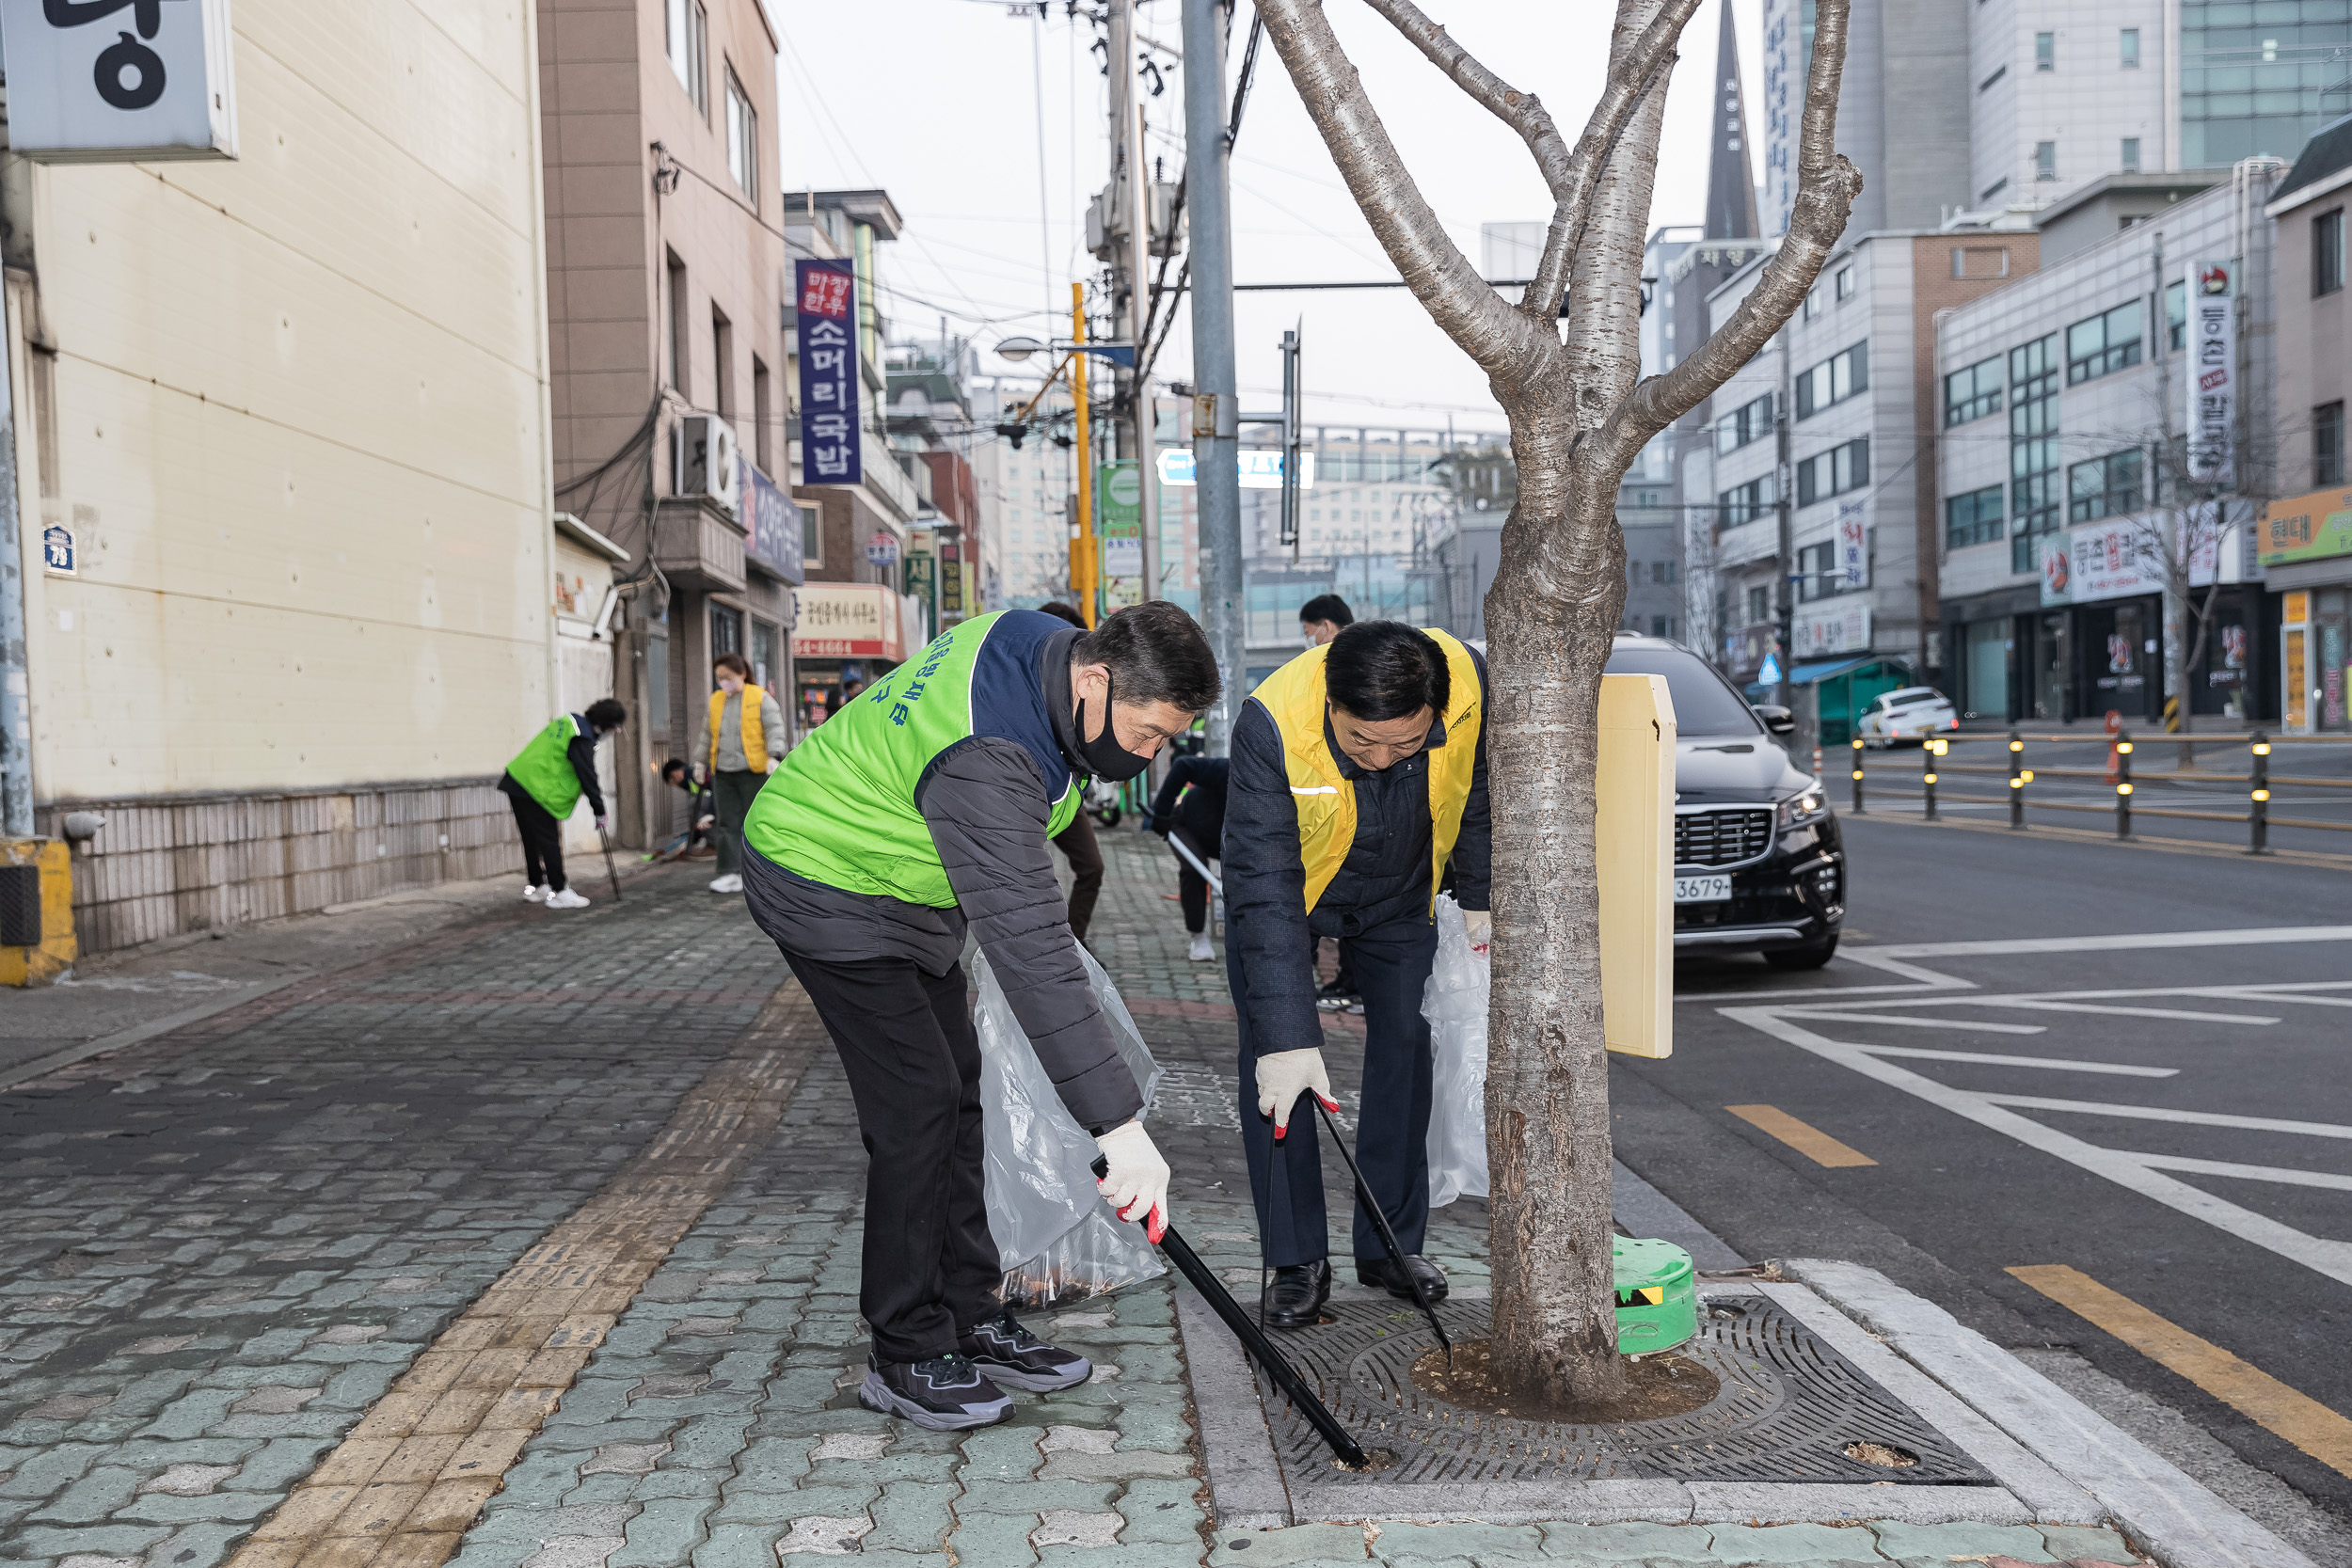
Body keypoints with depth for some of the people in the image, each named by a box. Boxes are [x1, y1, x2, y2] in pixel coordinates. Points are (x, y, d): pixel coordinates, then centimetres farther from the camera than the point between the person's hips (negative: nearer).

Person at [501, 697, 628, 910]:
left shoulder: (570, 720, 13)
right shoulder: (583, 739, -17)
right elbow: (587, 776, -16)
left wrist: (595, 791, 26)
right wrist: (599, 811, -9)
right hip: (537, 788, -10)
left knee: (532, 840, 18)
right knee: (549, 841, -4)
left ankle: (535, 887, 28)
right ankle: (559, 892, -1)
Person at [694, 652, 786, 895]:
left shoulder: (760, 698, -1)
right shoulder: (716, 700, 15)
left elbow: (775, 728, -7)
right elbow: (707, 733, 24)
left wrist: (773, 756, -19)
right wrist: (700, 760, 21)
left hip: (752, 771, -5)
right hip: (723, 773, 5)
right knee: (728, 825, 0)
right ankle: (730, 873, -1)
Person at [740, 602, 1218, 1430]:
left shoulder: (1046, 642, -10)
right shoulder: (987, 761, -38)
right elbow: (1029, 951, -44)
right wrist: (1118, 1122, -46)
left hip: (901, 886, 10)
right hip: (827, 889, -10)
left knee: (957, 1091, 9)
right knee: (918, 1100, -12)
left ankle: (972, 1319, 18)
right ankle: (907, 1357, 1)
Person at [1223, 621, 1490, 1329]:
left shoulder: (1471, 687, -32)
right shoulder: (1271, 725, -41)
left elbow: (1478, 795, -9)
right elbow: (1265, 892, -40)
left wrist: (1480, 894, 3)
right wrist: (1288, 1036, -43)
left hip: (1398, 896, 3)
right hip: (1284, 883, -3)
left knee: (1405, 1046, 4)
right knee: (1275, 1064, -8)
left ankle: (1392, 1244, 18)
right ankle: (1297, 1261, 2)